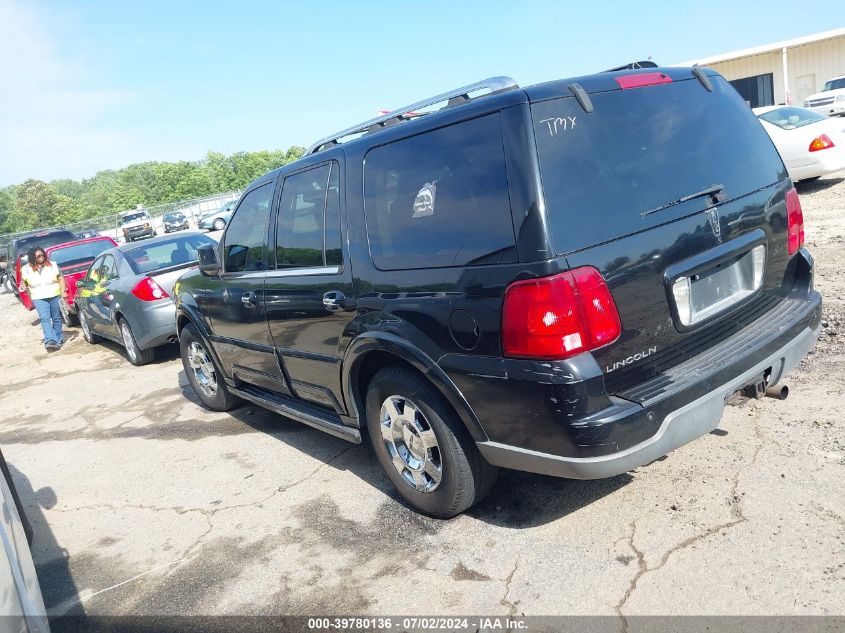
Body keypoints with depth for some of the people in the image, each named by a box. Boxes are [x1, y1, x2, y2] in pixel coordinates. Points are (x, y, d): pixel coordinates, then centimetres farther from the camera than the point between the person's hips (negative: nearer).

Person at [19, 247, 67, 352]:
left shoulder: (53, 265, 4)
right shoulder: (26, 269, 5)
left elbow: (61, 279, 5)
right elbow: (23, 281, 19)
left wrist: (63, 291, -7)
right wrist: (22, 287, -4)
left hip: (55, 296, 1)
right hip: (39, 299, -1)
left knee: (57, 318, 8)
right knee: (45, 319, -15)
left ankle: (58, 340, 20)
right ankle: (50, 341, -24)